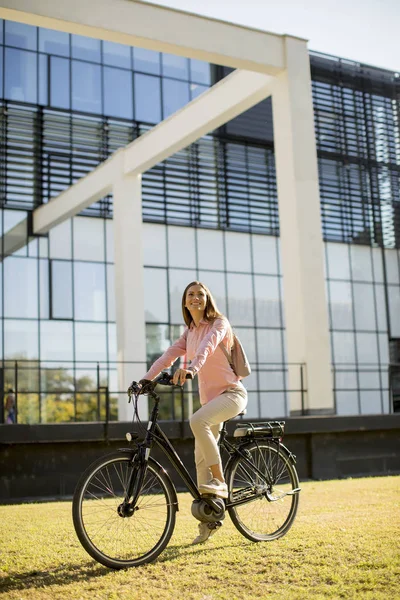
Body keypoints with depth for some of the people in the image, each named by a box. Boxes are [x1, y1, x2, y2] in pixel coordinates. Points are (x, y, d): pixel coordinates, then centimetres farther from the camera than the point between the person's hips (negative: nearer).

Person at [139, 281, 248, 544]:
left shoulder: (219, 323, -8)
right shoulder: (189, 332, 12)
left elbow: (207, 347, -29)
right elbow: (169, 355, 0)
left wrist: (191, 368, -49)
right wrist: (146, 379, -15)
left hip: (232, 393, -7)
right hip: (209, 396, 7)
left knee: (198, 421, -34)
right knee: (201, 459, 4)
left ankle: (220, 484, -23)